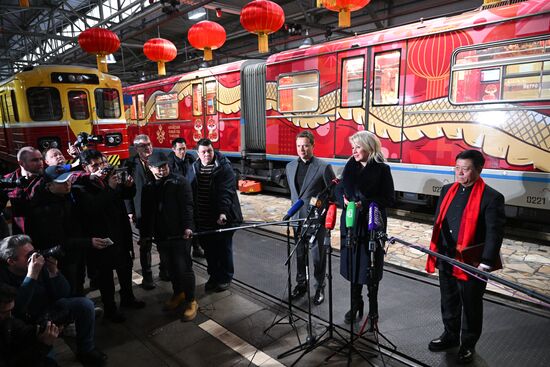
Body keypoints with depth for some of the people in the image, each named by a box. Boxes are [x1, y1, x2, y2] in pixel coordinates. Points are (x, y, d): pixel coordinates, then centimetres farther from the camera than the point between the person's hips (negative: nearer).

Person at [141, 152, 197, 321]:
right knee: (171, 268, 18)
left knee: (184, 268, -2)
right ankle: (178, 294, 37)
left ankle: (191, 301, 12)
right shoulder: (148, 187, 9)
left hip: (180, 235, -5)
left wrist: (187, 227, -24)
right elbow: (145, 213, 14)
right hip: (161, 236, 5)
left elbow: (187, 206, -14)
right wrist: (145, 233, 11)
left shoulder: (179, 182, -6)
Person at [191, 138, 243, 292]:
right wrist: (193, 216, 5)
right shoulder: (195, 168, 4)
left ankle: (225, 278, 27)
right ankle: (213, 276, 35)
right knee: (209, 249, 16)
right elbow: (191, 192, 8)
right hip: (203, 219, 5)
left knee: (224, 249, 9)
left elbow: (227, 191, -19)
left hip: (222, 217, -4)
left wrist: (223, 212, -30)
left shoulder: (224, 167, -11)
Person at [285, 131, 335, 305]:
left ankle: (319, 287, 25)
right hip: (297, 218, 5)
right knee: (299, 253, 16)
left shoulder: (324, 167, -10)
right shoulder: (290, 166, 8)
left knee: (318, 255, 8)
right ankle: (301, 284, 33)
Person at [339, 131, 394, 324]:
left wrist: (364, 204, -19)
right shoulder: (350, 166, 6)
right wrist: (345, 200, -10)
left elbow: (388, 200, -8)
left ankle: (373, 309, 27)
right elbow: (342, 191, 11)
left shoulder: (382, 169, -6)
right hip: (351, 223, 4)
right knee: (353, 266, 11)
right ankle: (355, 305, 30)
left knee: (370, 270, 7)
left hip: (372, 226, -3)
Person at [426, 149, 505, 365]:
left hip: (472, 263, -5)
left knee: (471, 306, 14)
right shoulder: (448, 190, 4)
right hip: (446, 260, 6)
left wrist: (486, 264, -19)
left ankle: (468, 344, 33)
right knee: (448, 301, 21)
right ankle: (450, 335, 41)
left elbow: (494, 233, -15)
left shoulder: (491, 197, -13)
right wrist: (436, 251, 11)